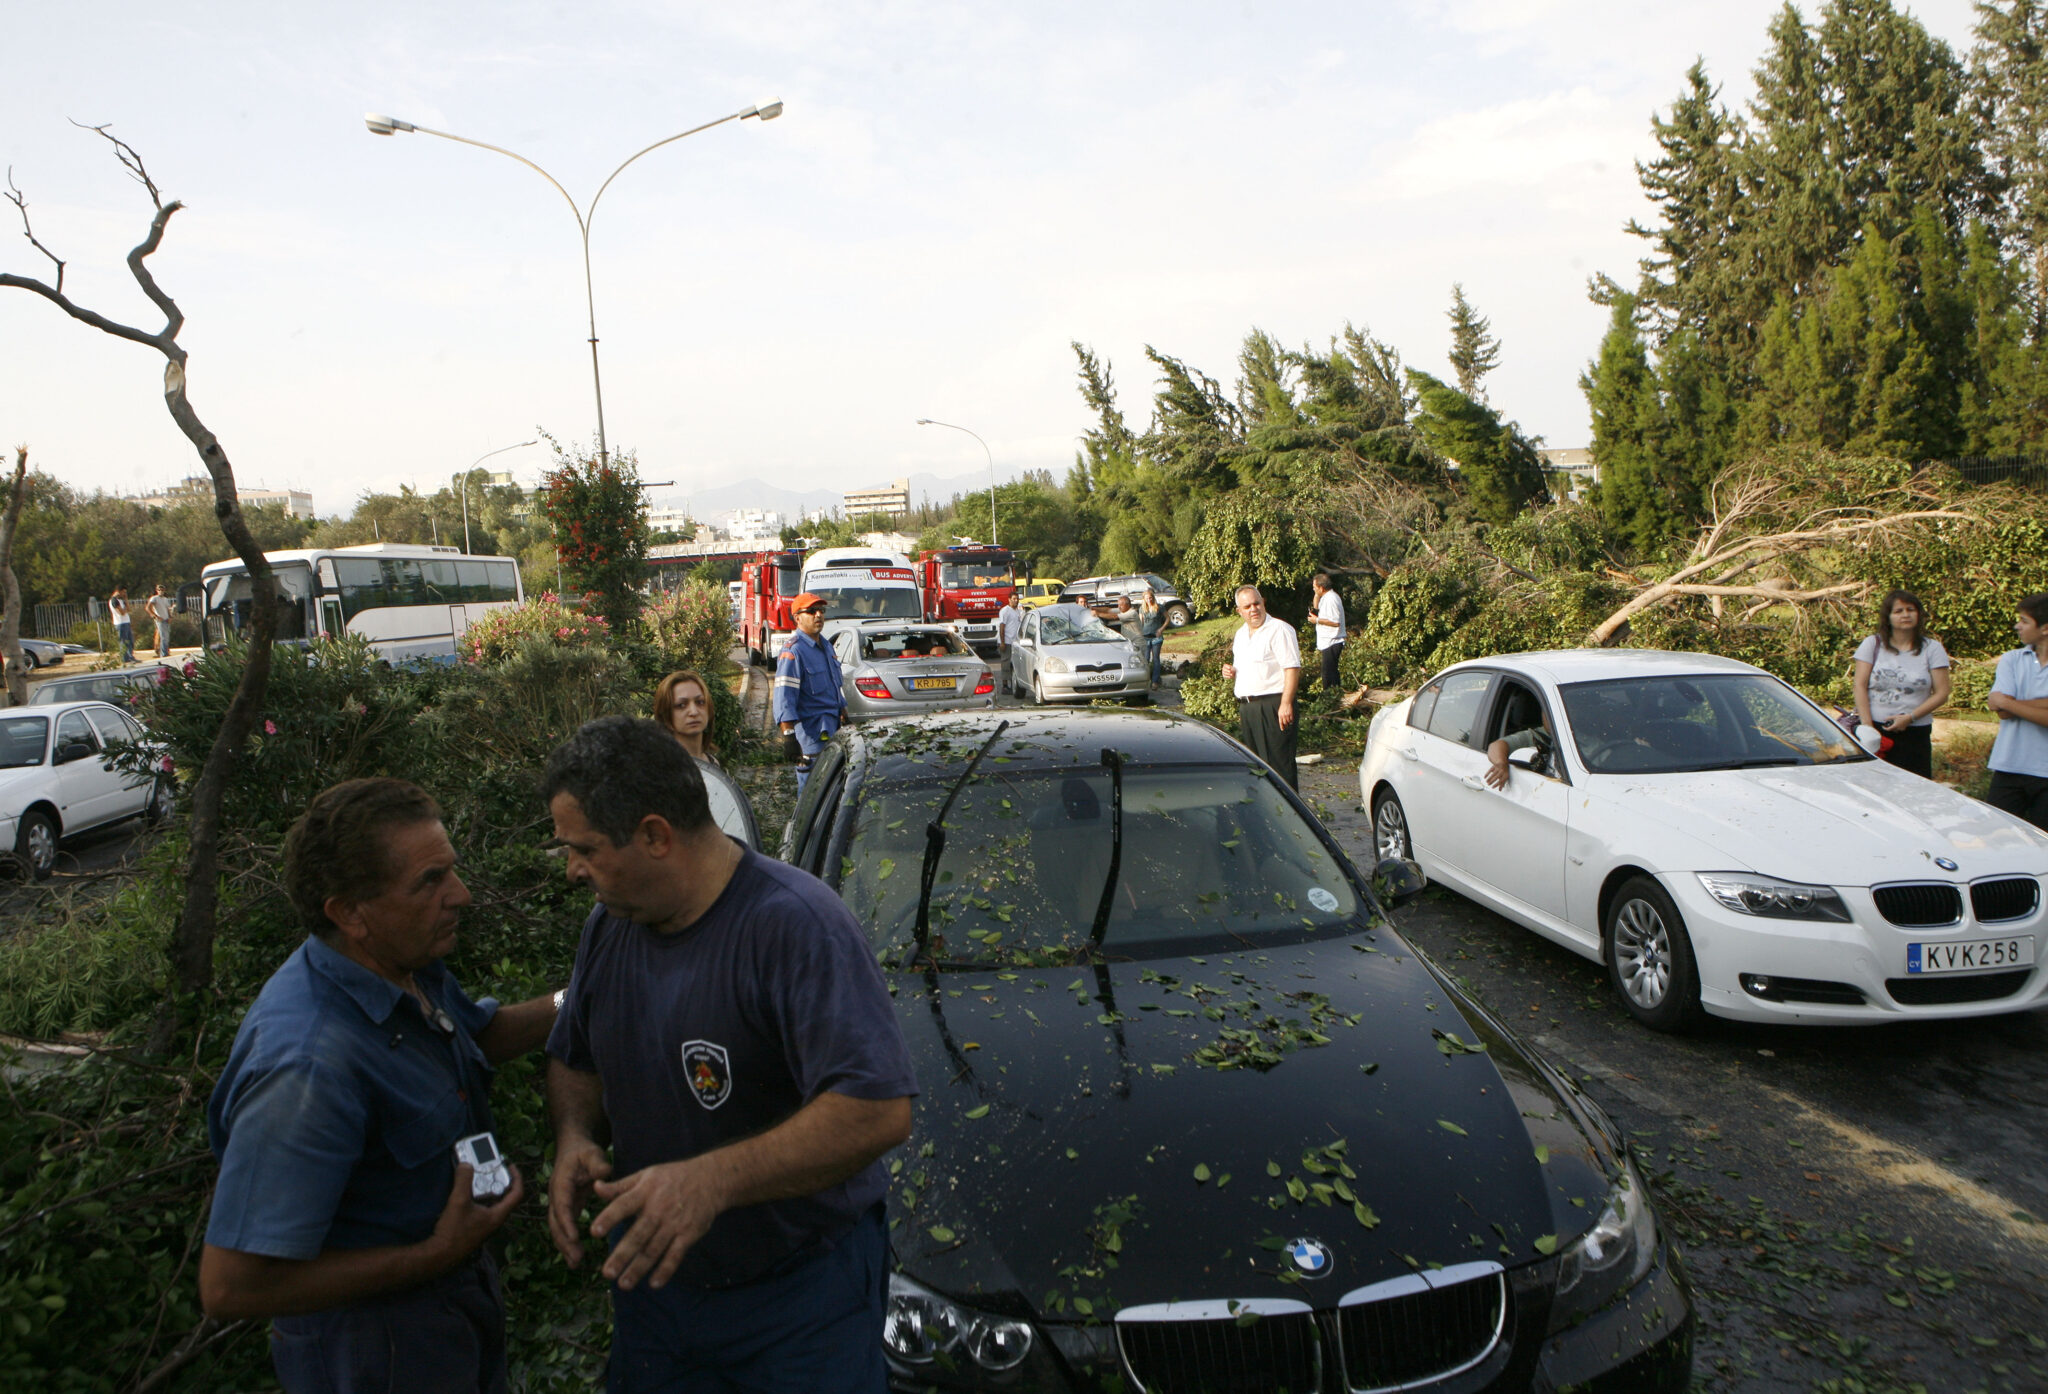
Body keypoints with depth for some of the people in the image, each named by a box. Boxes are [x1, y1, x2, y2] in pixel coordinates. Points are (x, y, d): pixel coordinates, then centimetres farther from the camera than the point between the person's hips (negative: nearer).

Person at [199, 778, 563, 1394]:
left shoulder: (407, 967, -8)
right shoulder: (309, 1068, -35)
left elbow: (479, 1033, 14)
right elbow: (230, 1288, -31)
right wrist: (436, 1255, -26)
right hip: (375, 1344, -8)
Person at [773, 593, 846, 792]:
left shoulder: (825, 645, 13)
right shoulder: (793, 651, -16)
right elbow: (784, 696, -22)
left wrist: (843, 713, 25)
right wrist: (788, 733, -28)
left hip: (832, 724, 9)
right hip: (810, 729, -9)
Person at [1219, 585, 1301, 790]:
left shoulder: (1279, 630, -8)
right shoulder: (1240, 634, 18)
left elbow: (1292, 669, -15)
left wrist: (1285, 704, -22)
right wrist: (1231, 671, 7)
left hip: (1273, 705, -8)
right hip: (1246, 706, 8)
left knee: (1278, 763, -8)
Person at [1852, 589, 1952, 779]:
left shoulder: (1932, 649, 8)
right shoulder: (1872, 644, 7)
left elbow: (1942, 693, 2)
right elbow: (1860, 686, 1)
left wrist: (1909, 717, -11)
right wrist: (1867, 726, -8)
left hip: (1915, 734, 1)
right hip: (1875, 730, 0)